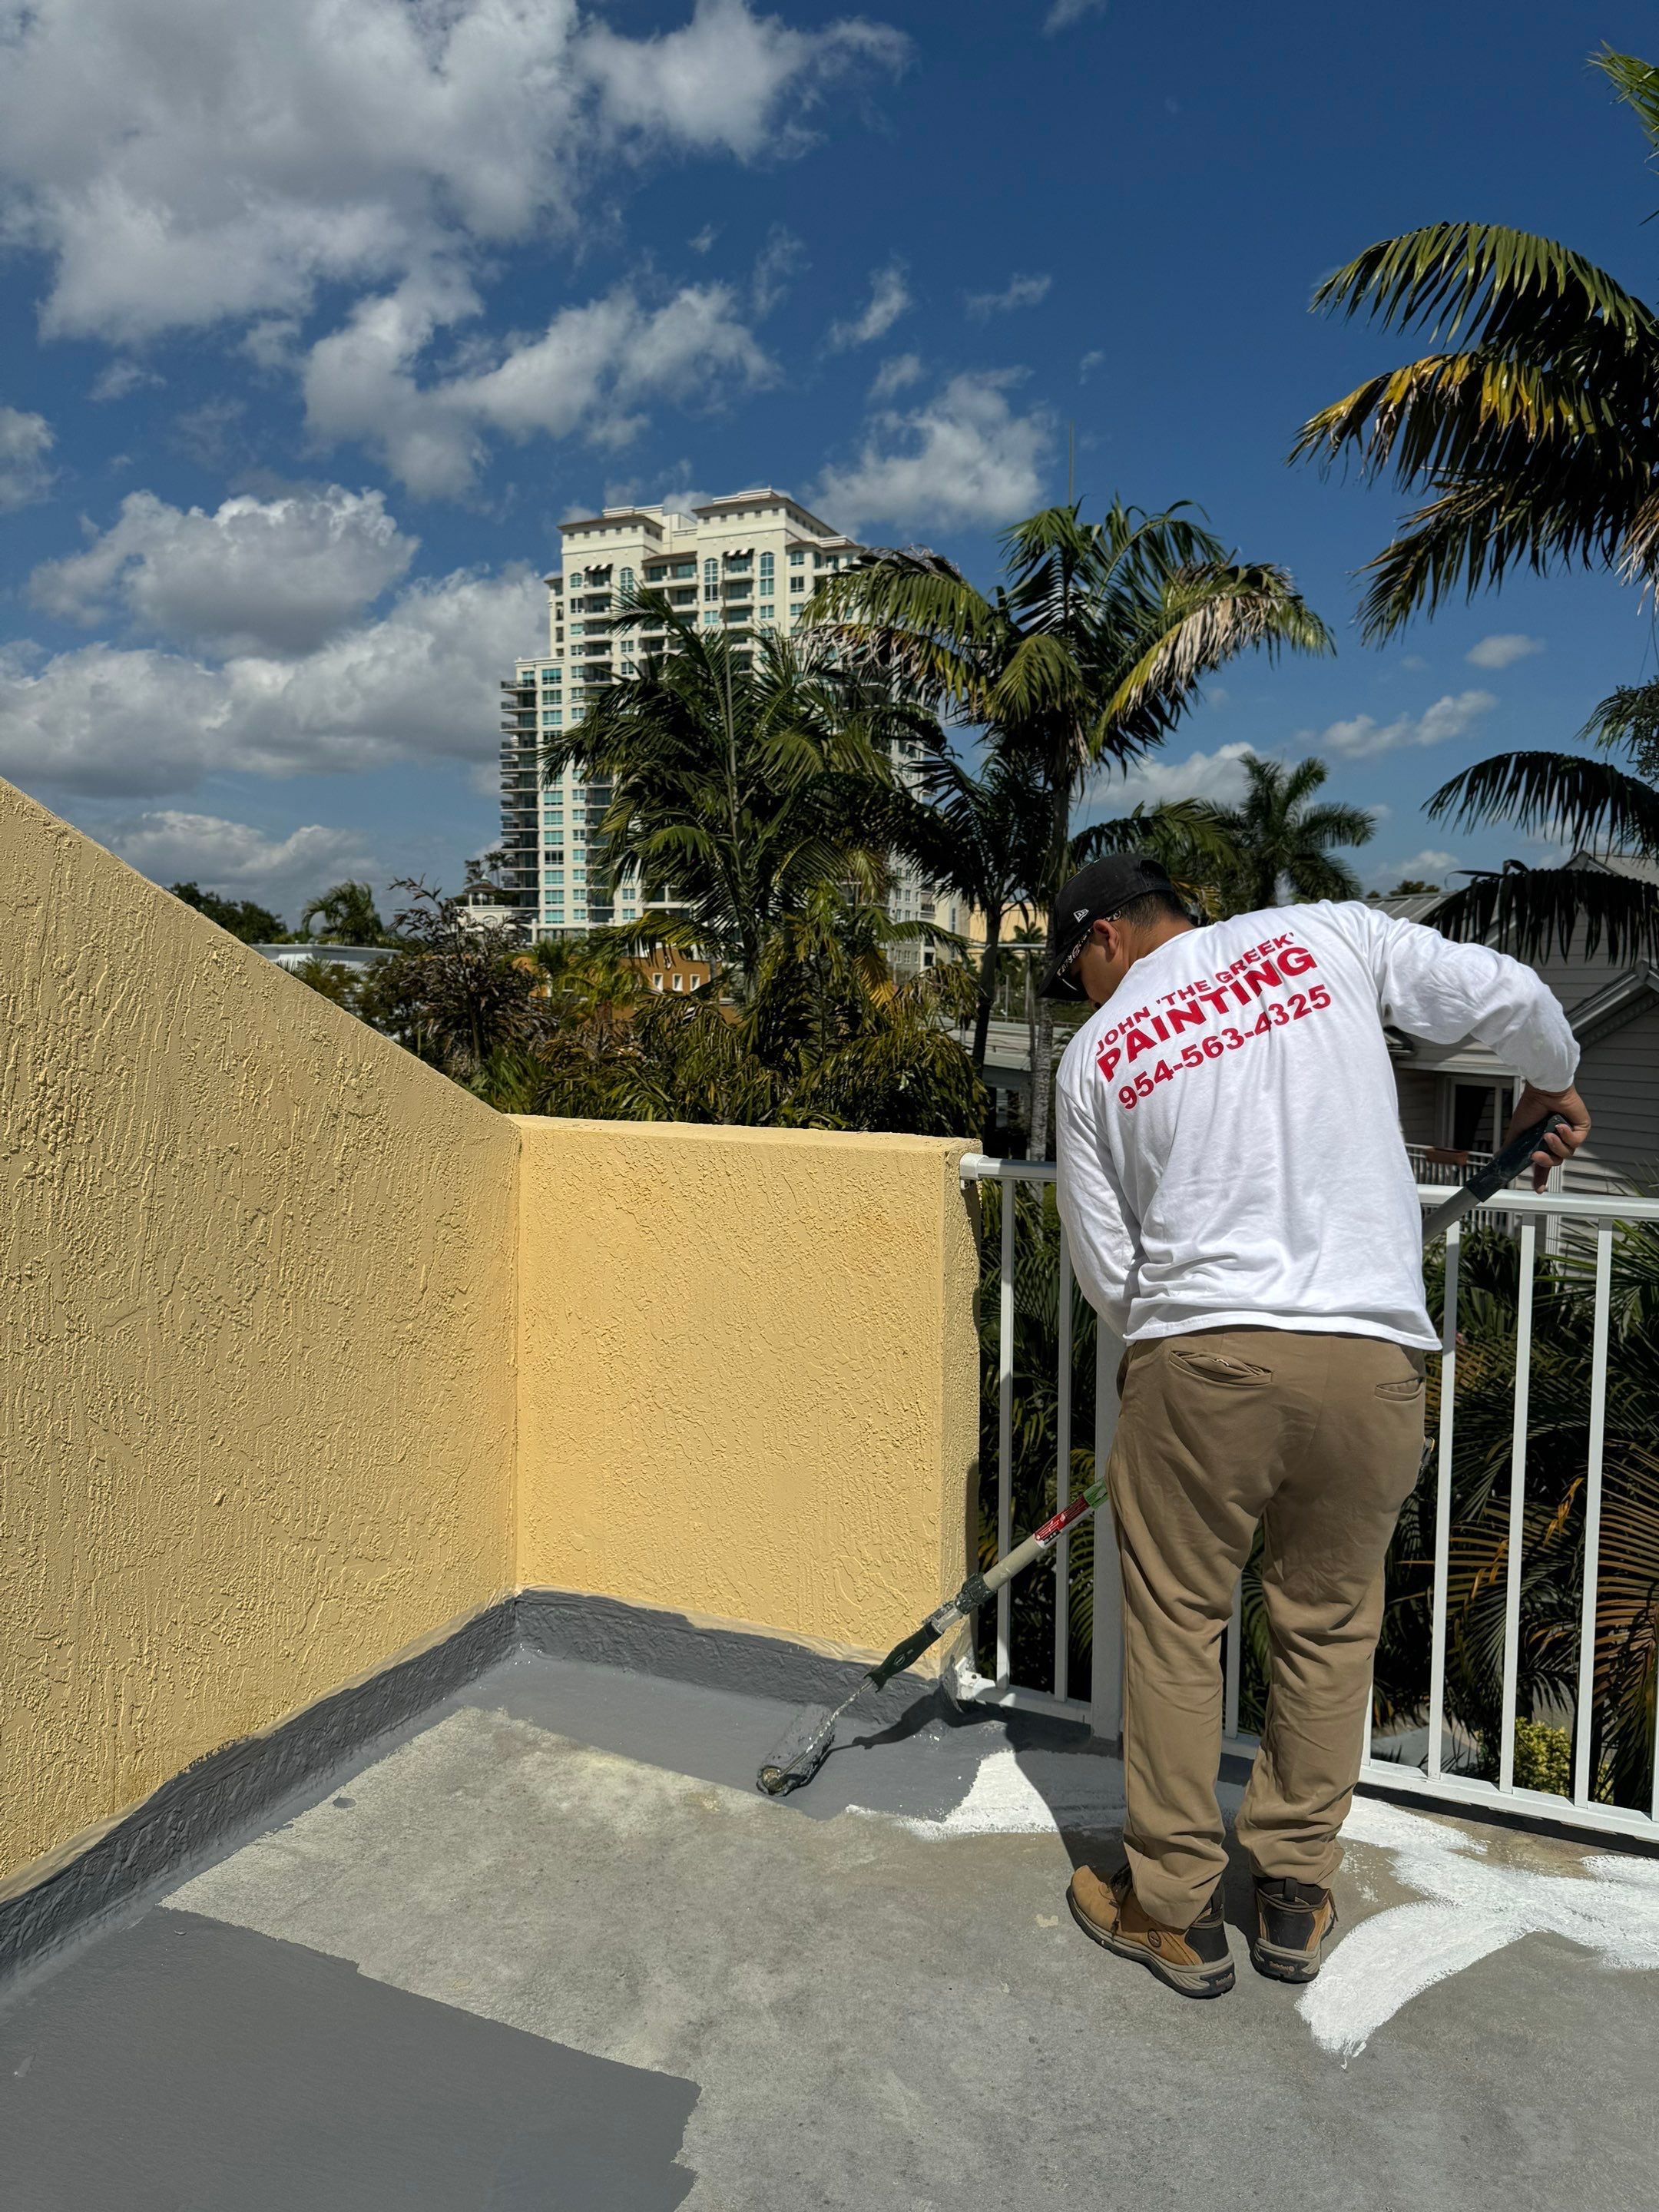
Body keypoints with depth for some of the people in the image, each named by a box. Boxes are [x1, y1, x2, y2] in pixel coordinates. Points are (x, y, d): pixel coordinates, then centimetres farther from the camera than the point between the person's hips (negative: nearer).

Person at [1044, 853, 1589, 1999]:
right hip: (1372, 1350, 2)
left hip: (1198, 1351, -1)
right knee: (1331, 1623, 17)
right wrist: (1552, 1089, 27)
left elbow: (1110, 1274, 8)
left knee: (1175, 1623, 13)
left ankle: (1175, 1911, 25)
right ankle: (1296, 1902, 32)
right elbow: (1507, 995, 7)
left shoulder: (1095, 1056, 6)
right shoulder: (1327, 935, 7)